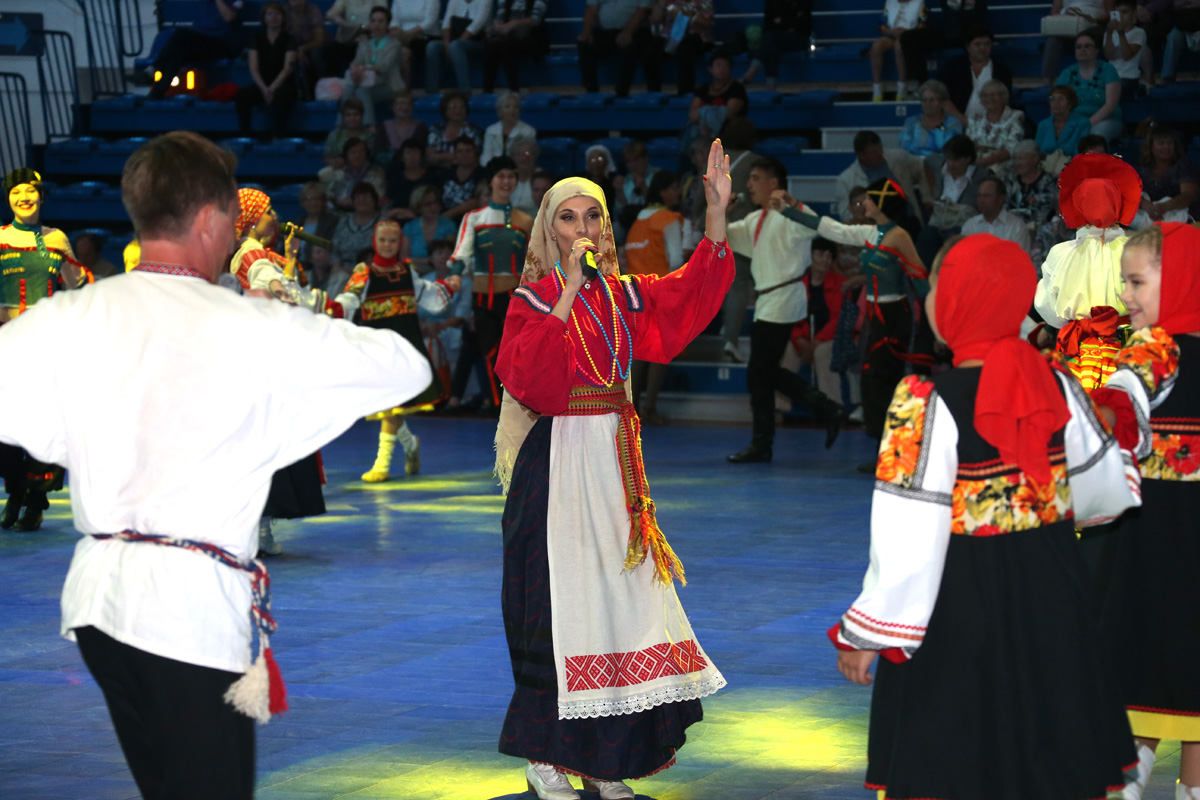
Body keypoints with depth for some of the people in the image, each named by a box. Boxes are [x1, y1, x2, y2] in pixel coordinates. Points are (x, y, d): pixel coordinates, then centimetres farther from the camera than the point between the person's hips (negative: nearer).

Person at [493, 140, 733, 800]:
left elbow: (691, 296, -3)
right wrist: (570, 289, -22)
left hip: (616, 460, 5)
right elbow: (528, 375, -21)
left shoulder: (627, 295, 12)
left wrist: (717, 212, -13)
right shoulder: (534, 299, -4)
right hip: (559, 465, -5)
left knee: (621, 593, 4)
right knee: (560, 600, -4)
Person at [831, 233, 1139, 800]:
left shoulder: (927, 403, -19)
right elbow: (1103, 493, 10)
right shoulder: (1057, 386, -3)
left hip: (958, 608, -5)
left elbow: (909, 540, -20)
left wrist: (867, 633, -11)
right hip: (1051, 598, 5)